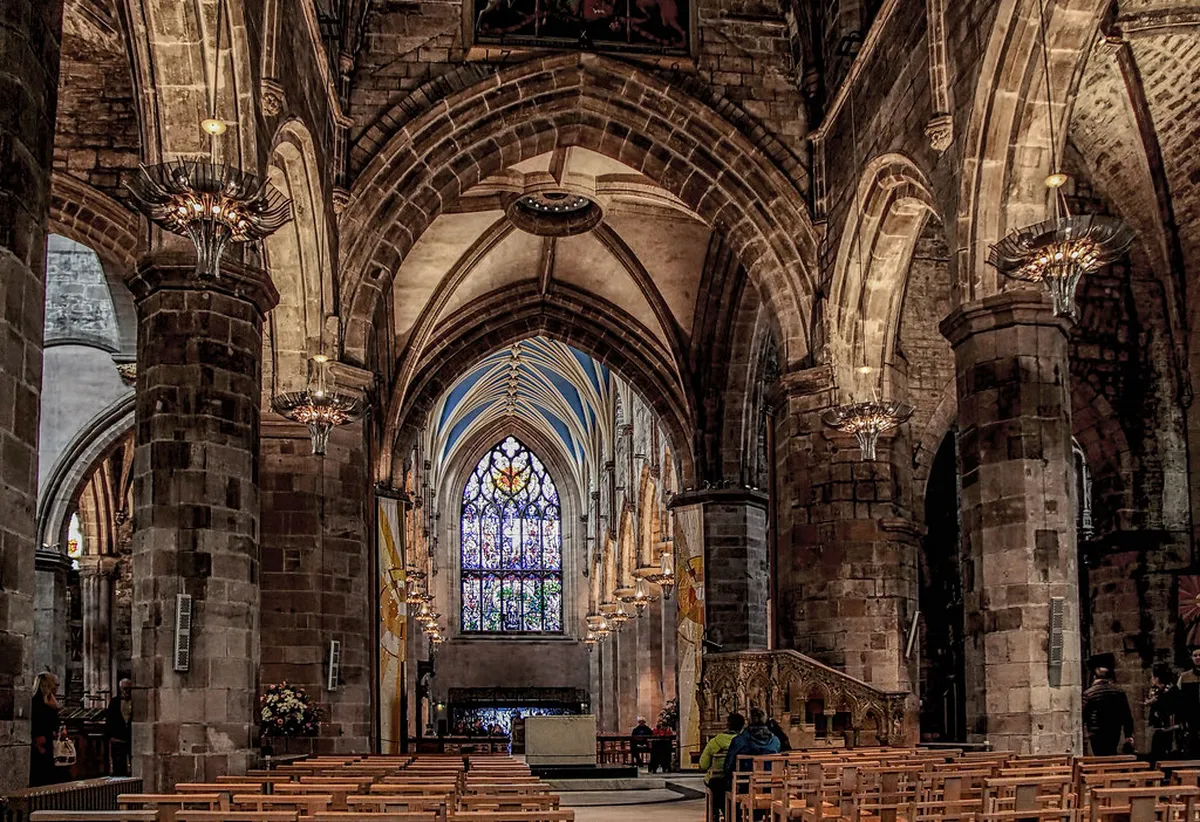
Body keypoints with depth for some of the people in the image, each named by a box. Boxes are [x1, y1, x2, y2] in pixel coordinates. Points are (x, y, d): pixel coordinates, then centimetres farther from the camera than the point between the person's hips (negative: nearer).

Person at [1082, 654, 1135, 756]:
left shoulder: (1088, 694, -8)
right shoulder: (1119, 692, 1)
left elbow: (1082, 716, -4)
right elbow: (1127, 716, 5)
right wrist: (1128, 735, 13)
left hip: (1096, 734, -3)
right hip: (1114, 734, 3)